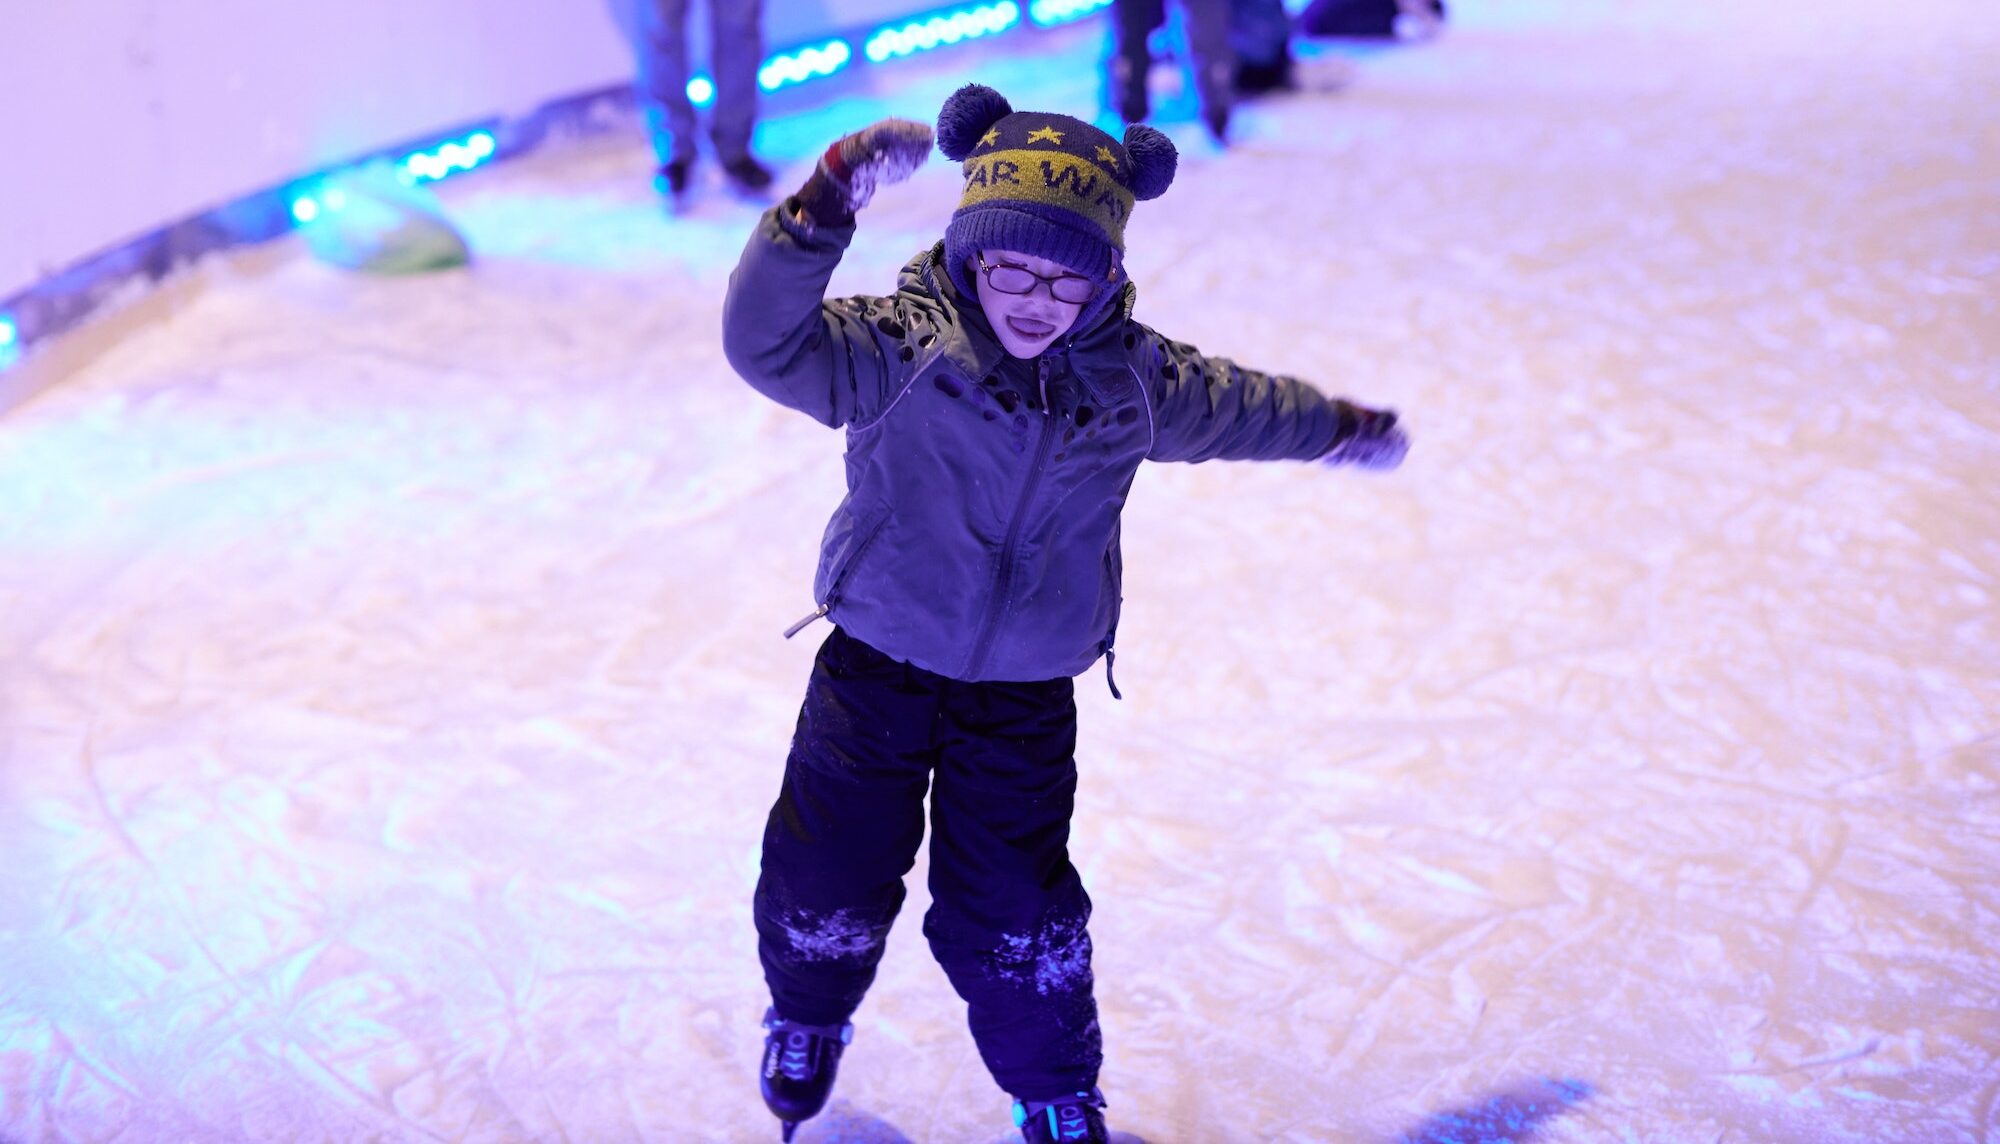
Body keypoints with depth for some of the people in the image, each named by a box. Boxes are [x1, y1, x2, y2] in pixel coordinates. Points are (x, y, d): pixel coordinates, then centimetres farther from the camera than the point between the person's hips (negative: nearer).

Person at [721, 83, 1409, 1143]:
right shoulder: (900, 347, -15)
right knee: (830, 875, 10)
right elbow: (768, 341, -29)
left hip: (1024, 697, 1)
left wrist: (1337, 425, 34)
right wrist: (823, 209, -42)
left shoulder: (1130, 377, -2)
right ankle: (808, 1018, 45)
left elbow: (1229, 405, 18)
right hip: (877, 668, -1)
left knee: (1013, 916, 4)